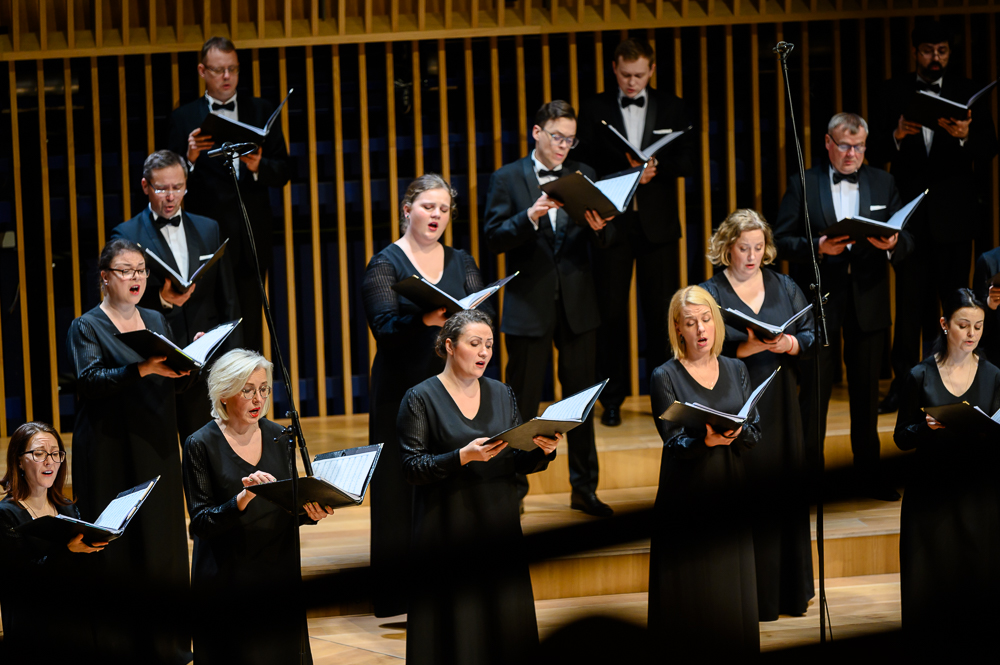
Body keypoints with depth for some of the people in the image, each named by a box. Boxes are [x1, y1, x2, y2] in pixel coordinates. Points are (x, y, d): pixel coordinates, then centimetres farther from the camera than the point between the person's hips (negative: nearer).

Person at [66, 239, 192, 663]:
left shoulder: (156, 321, 15)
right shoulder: (87, 328, -2)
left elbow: (174, 385, 16)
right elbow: (90, 381, -17)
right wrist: (143, 370, -29)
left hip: (156, 450, 5)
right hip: (111, 451, -5)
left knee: (163, 542, 4)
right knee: (116, 547, -6)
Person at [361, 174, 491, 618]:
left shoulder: (461, 263, 14)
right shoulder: (386, 264, -1)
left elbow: (486, 317, 2)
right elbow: (385, 327, -14)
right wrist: (426, 320, -32)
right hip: (403, 393, -4)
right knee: (402, 491, -3)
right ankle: (399, 595, 1)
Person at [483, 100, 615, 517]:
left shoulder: (583, 176, 9)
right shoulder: (508, 180, 0)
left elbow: (606, 242, 7)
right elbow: (493, 238, -8)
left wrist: (599, 228, -17)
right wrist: (530, 217, -24)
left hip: (578, 306, 3)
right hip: (530, 306, -3)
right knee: (522, 403, 3)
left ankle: (584, 489, 16)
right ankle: (512, 489, 13)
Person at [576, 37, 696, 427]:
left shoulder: (671, 109, 9)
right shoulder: (595, 109, 5)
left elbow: (687, 161, 3)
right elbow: (584, 164, 1)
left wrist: (656, 167, -15)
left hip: (657, 222, 1)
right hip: (611, 220, -1)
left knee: (662, 309, 1)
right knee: (612, 311, 0)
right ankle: (612, 399, 7)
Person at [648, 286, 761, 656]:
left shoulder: (735, 371, 9)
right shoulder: (665, 378, -4)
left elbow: (755, 432, 4)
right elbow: (674, 442, -11)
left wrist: (735, 433, -19)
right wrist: (705, 440, -31)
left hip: (728, 496, 4)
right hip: (686, 499, -4)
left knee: (733, 594, 5)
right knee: (693, 599, -3)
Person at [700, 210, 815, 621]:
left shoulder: (784, 287, 10)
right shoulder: (710, 294, 0)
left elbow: (813, 336, 5)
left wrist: (789, 344, -15)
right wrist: (745, 349, -22)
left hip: (781, 407, 4)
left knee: (786, 491, 4)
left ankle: (789, 591, 13)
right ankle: (753, 597, -1)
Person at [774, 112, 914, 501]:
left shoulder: (883, 184, 9)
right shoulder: (802, 185, 1)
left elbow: (905, 240, 5)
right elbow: (781, 241, -4)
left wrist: (893, 244, -18)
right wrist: (817, 247, -22)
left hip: (867, 303, 3)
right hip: (817, 299, -3)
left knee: (866, 392, 10)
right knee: (814, 391, 0)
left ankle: (868, 474, 19)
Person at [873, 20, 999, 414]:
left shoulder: (967, 92, 7)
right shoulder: (895, 92, 8)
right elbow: (877, 152, 3)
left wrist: (964, 136, -21)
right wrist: (897, 136, -18)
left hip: (953, 210, 0)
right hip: (911, 210, 0)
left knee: (954, 295, 2)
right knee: (911, 298, -1)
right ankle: (903, 383, -1)